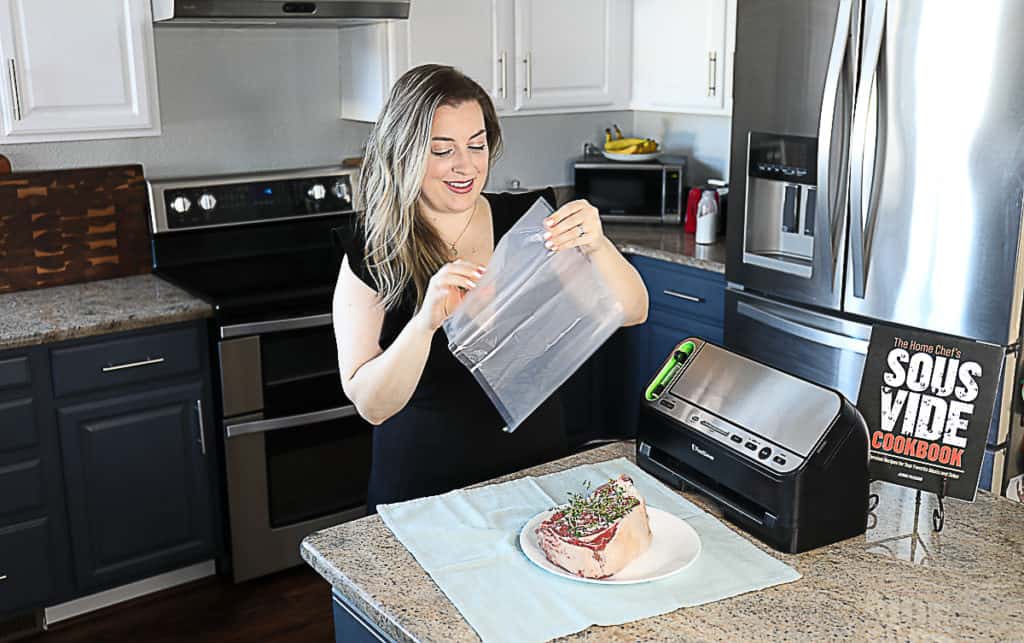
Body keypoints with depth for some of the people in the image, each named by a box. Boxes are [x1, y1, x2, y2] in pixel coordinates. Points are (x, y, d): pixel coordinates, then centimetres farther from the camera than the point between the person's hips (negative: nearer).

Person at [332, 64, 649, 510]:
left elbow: (632, 313, -9)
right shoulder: (370, 255, -11)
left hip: (535, 470, 3)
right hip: (423, 487, -2)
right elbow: (370, 405, -18)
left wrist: (596, 246, -28)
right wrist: (426, 321, -33)